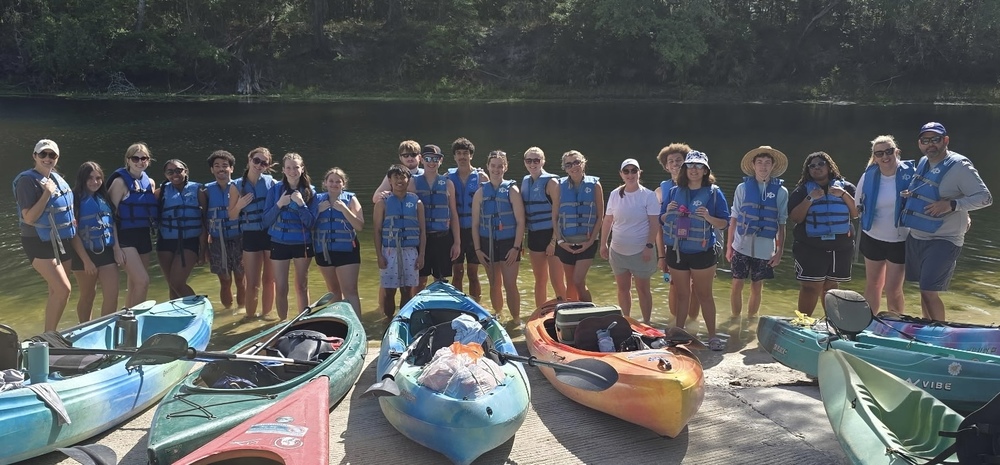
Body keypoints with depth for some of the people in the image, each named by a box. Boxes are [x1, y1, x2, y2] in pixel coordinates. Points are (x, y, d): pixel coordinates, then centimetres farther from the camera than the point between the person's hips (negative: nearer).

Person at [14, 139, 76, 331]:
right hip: (39, 243, -8)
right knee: (63, 289, -17)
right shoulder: (28, 180, -15)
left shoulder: (56, 178, 10)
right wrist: (47, 193, -27)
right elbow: (29, 218, -21)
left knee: (56, 290, 13)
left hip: (61, 242, 8)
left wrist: (72, 221, 7)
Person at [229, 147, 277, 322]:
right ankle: (250, 313, 23)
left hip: (271, 234, 0)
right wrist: (239, 205, -16)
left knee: (269, 278, 12)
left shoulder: (271, 182, -2)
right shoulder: (237, 186, 0)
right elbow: (232, 216, 1)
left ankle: (267, 312, 26)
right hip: (251, 235, 0)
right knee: (252, 281, 5)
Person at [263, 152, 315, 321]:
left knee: (302, 286, 12)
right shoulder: (275, 190, -3)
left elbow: (311, 223, -8)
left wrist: (301, 203, -20)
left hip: (303, 243, 0)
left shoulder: (310, 191, -4)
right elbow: (266, 221, -5)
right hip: (280, 243, 0)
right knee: (281, 288, 3)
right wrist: (279, 205, -19)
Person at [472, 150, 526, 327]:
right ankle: (496, 315, 27)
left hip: (508, 243, -3)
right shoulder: (481, 192, 4)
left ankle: (516, 320, 5)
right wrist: (477, 249, 0)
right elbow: (475, 223, 6)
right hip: (488, 243, 3)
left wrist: (516, 247, -12)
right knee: (494, 284, 12)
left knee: (510, 285, -5)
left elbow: (520, 221, -7)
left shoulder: (512, 190, -4)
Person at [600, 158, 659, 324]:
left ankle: (646, 324, 17)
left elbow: (654, 223, -10)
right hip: (618, 251, 4)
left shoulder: (648, 196, -8)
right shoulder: (615, 194, 2)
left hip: (641, 252, -4)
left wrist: (649, 246, -16)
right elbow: (607, 220, 8)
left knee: (642, 289, 6)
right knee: (623, 288, 13)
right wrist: (603, 244, 7)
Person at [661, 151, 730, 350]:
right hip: (676, 251, 3)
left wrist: (708, 217, -24)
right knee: (682, 294, 14)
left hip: (702, 252, -3)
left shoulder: (714, 193, -5)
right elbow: (663, 221, 10)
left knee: (704, 294, 6)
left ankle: (712, 336, 15)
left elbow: (724, 223, -5)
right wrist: (668, 212, -11)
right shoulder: (674, 191, 4)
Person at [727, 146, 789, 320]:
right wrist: (728, 246, 2)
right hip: (742, 246, 0)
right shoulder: (743, 188, -1)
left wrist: (779, 251, 0)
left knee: (757, 288, 10)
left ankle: (750, 320, 25)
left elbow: (781, 224, 2)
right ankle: (735, 318, 22)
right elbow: (734, 218, 3)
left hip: (765, 248, 0)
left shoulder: (781, 192, -1)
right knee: (737, 285, 6)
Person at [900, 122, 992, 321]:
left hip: (943, 240, -7)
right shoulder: (922, 163, 9)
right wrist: (908, 195, 4)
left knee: (929, 292, -11)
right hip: (916, 237, 7)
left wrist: (952, 204, -30)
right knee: (924, 290, 14)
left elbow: (985, 197, -17)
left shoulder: (959, 166, -14)